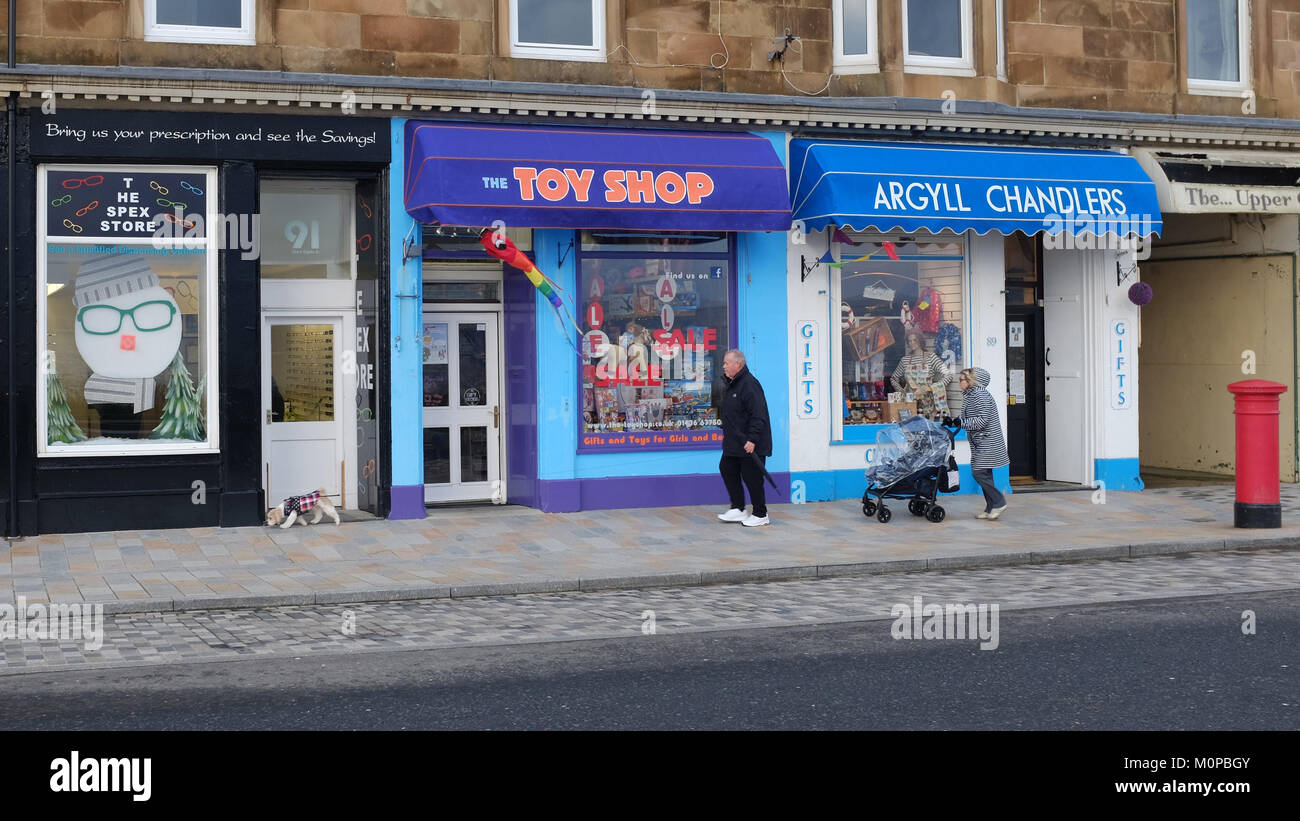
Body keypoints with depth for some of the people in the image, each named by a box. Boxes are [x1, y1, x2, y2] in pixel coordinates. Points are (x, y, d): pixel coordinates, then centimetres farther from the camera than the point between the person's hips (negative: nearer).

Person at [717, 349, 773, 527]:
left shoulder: (749, 384, -19)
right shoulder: (731, 383, 12)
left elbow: (758, 416, -24)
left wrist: (752, 439, -27)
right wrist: (726, 431, 19)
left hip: (750, 444, -10)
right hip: (734, 442, 10)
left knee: (752, 477, -2)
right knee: (727, 470, 11)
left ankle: (760, 515, 11)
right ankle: (738, 509, 20)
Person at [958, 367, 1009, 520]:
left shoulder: (980, 395, -15)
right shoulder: (969, 395, 16)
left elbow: (982, 420, -22)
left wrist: (960, 423, -21)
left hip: (987, 441, -10)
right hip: (980, 443, 10)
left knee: (979, 472, -15)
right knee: (984, 474, 9)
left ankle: (999, 502, -8)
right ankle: (990, 509, 11)